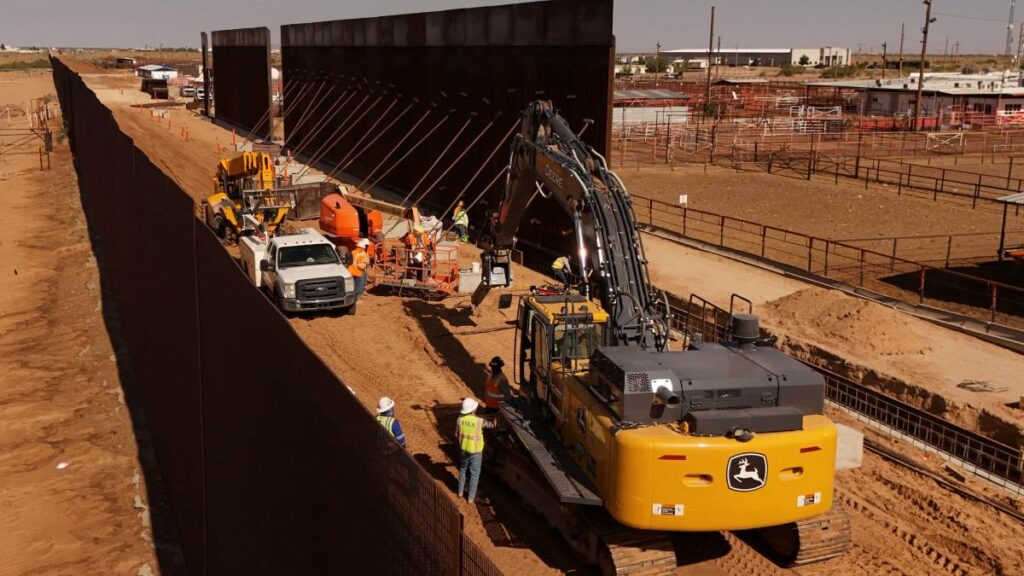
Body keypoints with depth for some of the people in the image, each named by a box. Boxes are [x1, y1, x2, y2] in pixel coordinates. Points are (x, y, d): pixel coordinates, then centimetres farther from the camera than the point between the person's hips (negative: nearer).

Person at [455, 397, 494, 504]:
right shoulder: (479, 421, -24)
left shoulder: (460, 419, -13)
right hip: (475, 452, -4)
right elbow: (491, 424, -6)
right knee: (474, 474, 13)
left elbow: (456, 434, -1)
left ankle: (461, 491, 39)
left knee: (463, 470, 26)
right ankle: (471, 497, 21)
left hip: (463, 450, 4)